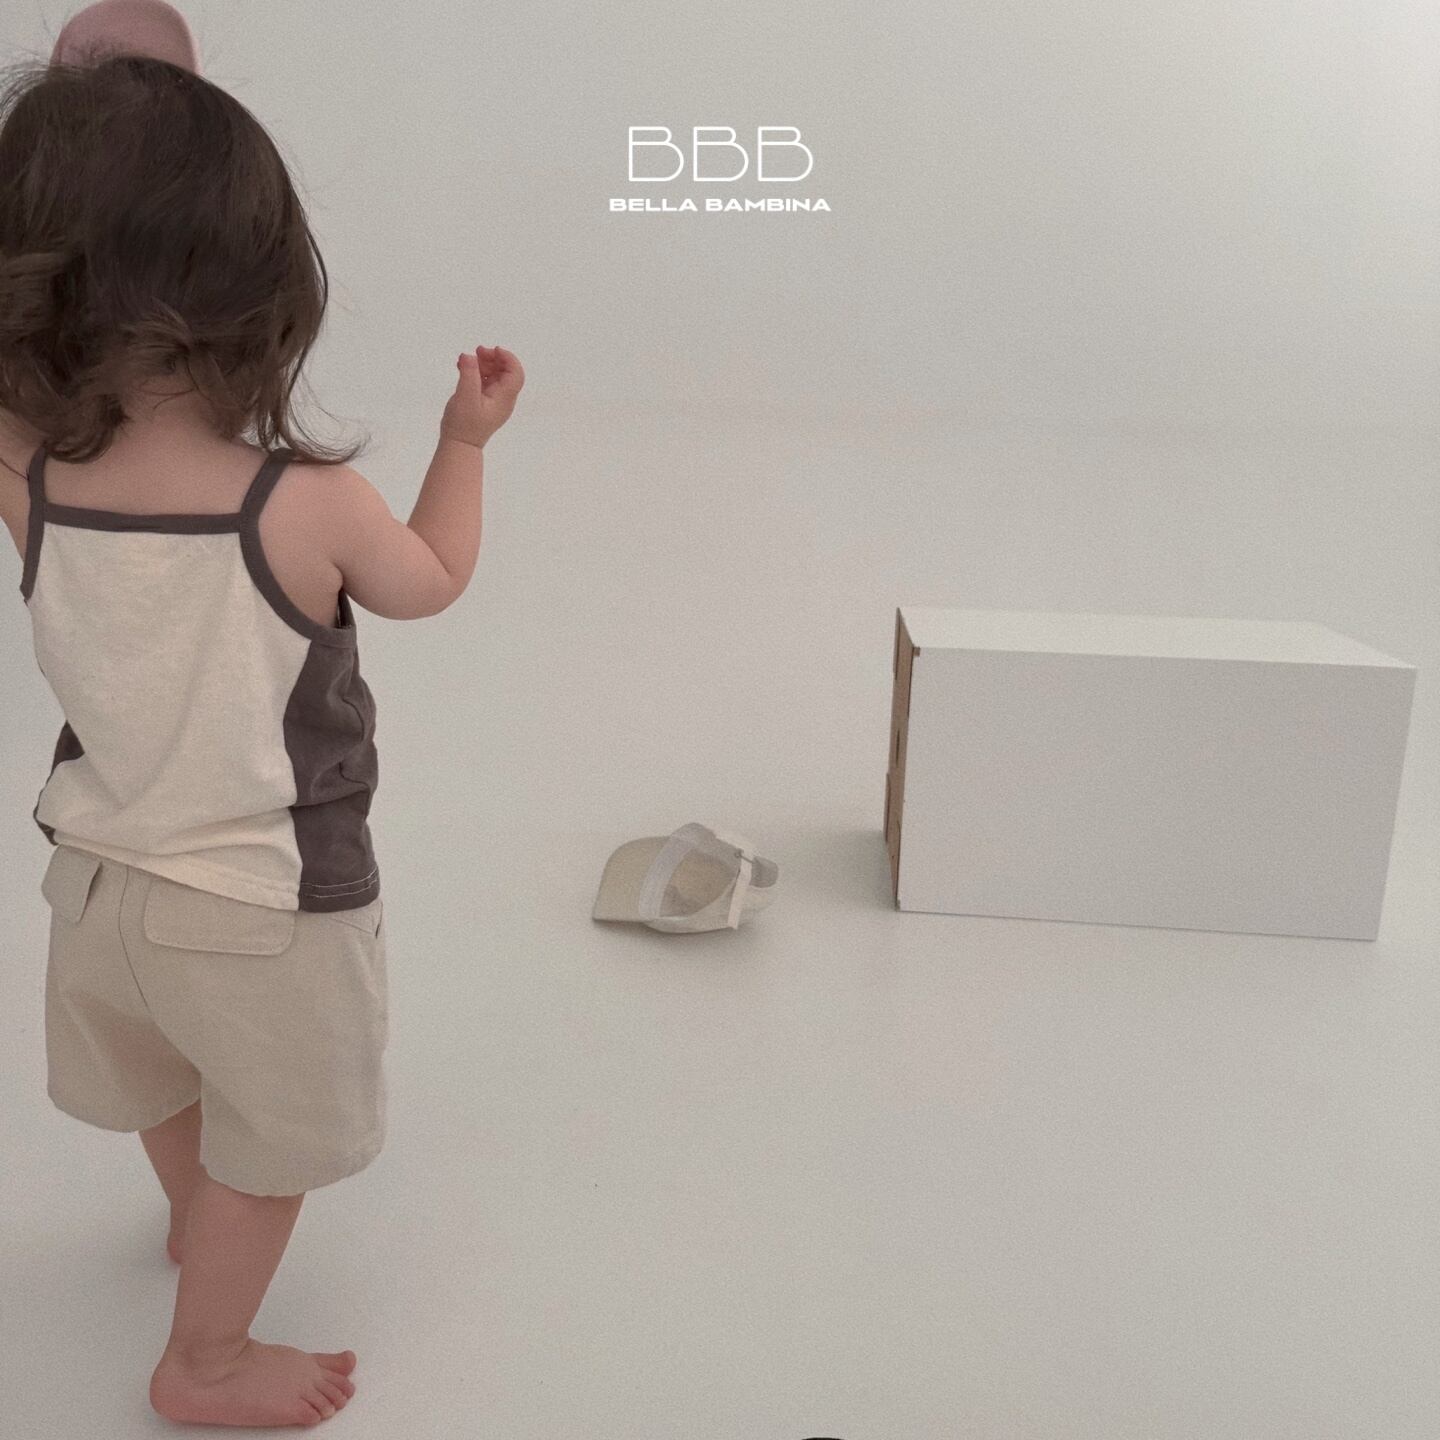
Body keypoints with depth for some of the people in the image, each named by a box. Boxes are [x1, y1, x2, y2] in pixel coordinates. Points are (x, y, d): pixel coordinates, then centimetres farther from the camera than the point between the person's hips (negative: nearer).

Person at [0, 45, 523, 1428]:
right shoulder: (312, 505, -29)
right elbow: (432, 582, -8)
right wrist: (466, 442, 6)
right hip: (267, 907, -5)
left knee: (169, 1094, 34)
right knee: (267, 1147, 22)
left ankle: (196, 1217, 64)